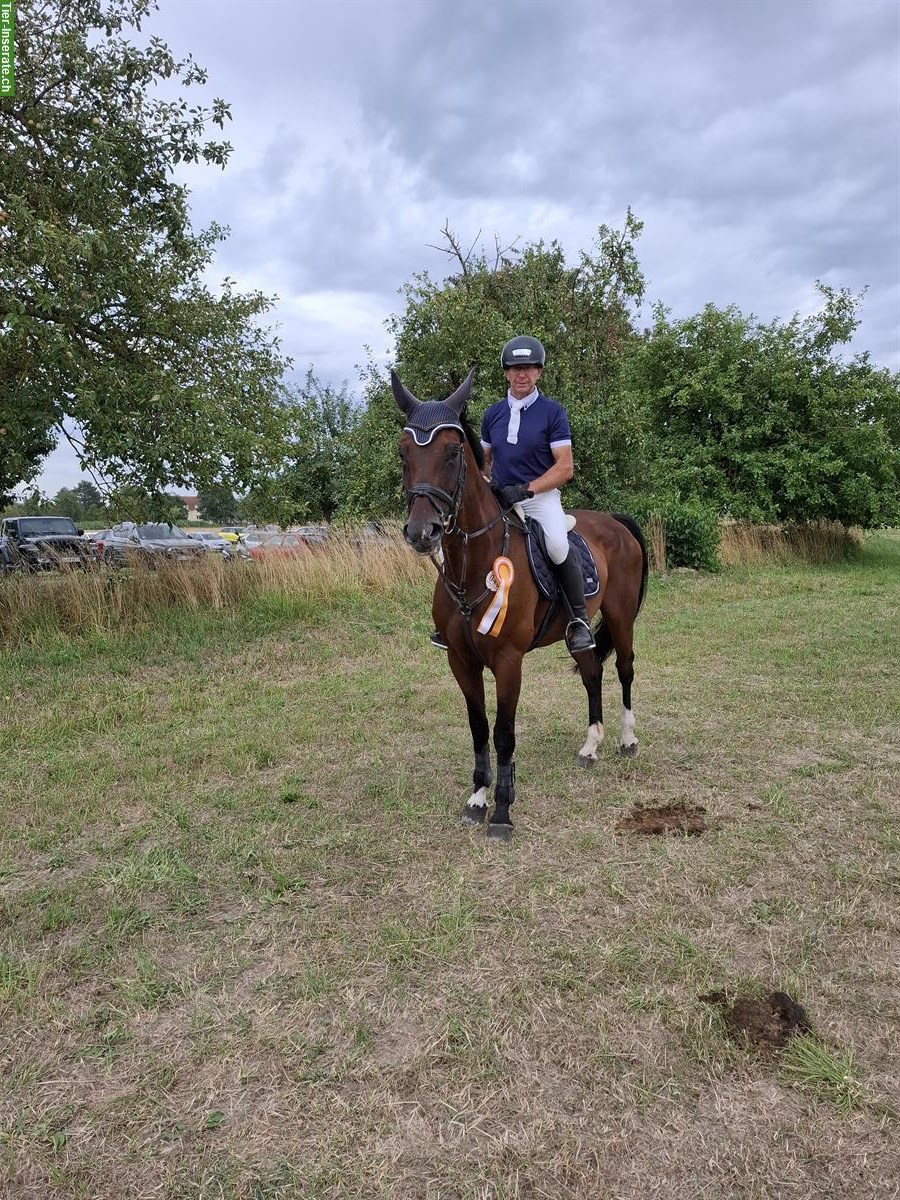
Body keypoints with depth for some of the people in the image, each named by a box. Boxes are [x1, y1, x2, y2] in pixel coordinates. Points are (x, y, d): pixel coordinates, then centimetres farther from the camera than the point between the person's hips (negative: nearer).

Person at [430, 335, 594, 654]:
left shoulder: (553, 412, -2)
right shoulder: (493, 413, 12)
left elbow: (565, 467, -7)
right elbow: (484, 460, 23)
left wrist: (525, 490, -18)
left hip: (540, 497, -5)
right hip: (496, 498, 5)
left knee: (558, 545, -34)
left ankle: (579, 619, -14)